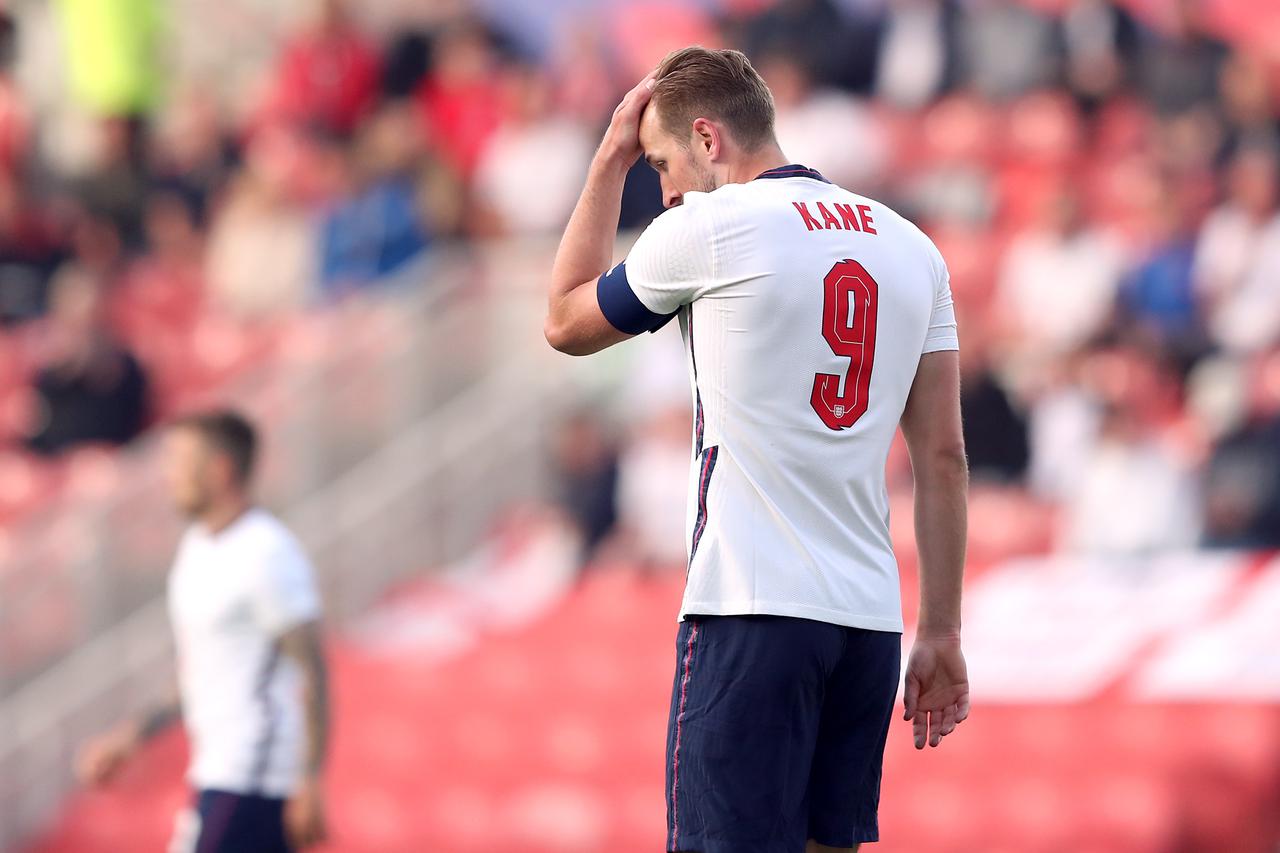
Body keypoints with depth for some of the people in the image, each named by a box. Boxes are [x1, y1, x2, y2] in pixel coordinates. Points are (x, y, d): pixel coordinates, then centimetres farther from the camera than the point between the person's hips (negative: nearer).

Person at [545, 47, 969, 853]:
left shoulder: (710, 228, -4)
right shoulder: (911, 247, 13)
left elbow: (566, 322, 13)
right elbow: (944, 457, 11)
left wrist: (611, 160, 19)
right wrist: (942, 634, 14)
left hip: (753, 611, -6)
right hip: (869, 614, 6)